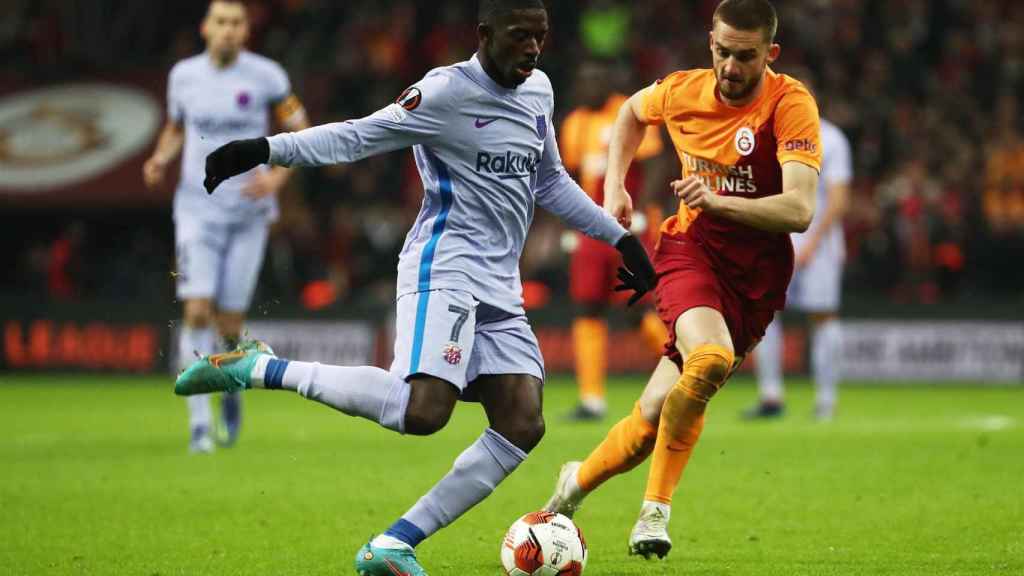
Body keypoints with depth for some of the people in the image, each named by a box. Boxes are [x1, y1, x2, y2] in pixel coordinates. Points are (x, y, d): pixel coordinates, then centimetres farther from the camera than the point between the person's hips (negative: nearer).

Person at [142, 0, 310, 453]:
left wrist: (276, 178, -14)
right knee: (197, 311, -14)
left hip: (248, 212, -1)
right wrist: (160, 160, -1)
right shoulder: (183, 75, 3)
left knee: (229, 323, -1)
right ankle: (200, 423, -10)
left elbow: (301, 131, 1)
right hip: (198, 208, 1)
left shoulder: (266, 76, -6)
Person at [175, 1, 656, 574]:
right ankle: (262, 369, -12)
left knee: (523, 424, -8)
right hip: (445, 271, -8)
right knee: (423, 409, -28)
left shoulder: (538, 90, 15)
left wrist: (621, 237, 28)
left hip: (500, 288, 8)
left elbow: (551, 182, 28)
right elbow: (359, 136, -11)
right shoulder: (448, 91, -8)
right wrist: (265, 150, -22)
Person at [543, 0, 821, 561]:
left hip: (756, 272, 0)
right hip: (690, 247, 0)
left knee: (657, 413, -5)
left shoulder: (791, 105, -15)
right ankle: (655, 509, -17)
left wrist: (717, 200, -38)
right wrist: (614, 184, 13)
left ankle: (578, 482, 22)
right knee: (711, 358, -30)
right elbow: (632, 111, 23)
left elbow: (799, 210, -26)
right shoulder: (682, 92, -3)